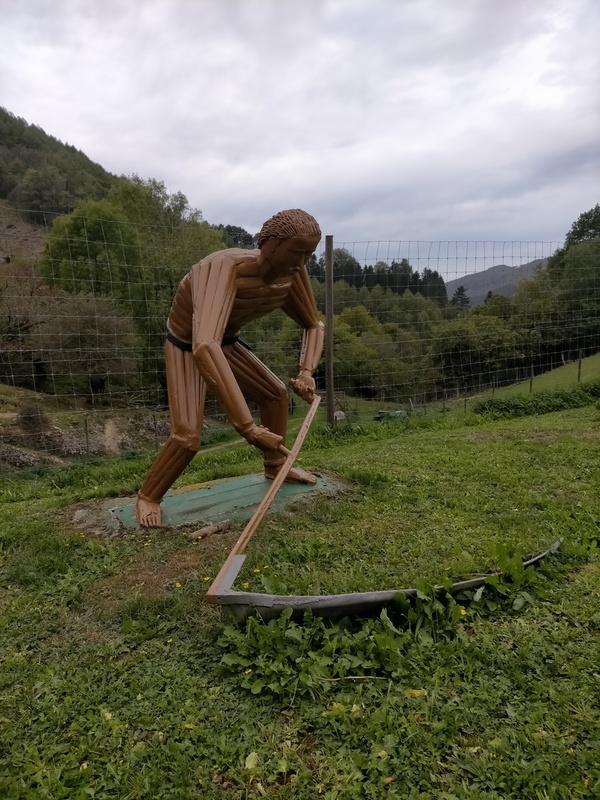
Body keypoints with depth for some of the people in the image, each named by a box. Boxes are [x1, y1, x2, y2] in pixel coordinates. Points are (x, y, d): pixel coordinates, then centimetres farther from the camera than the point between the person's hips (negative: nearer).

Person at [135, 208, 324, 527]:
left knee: (275, 392, 12)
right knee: (187, 437, -17)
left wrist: (306, 372, -21)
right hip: (186, 348, -7)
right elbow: (204, 348, -55)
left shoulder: (291, 274, -19)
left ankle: (275, 465, 35)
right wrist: (246, 426, -55)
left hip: (225, 342, 7)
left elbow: (315, 326, -1)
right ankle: (147, 497, 11)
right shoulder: (226, 268, -41)